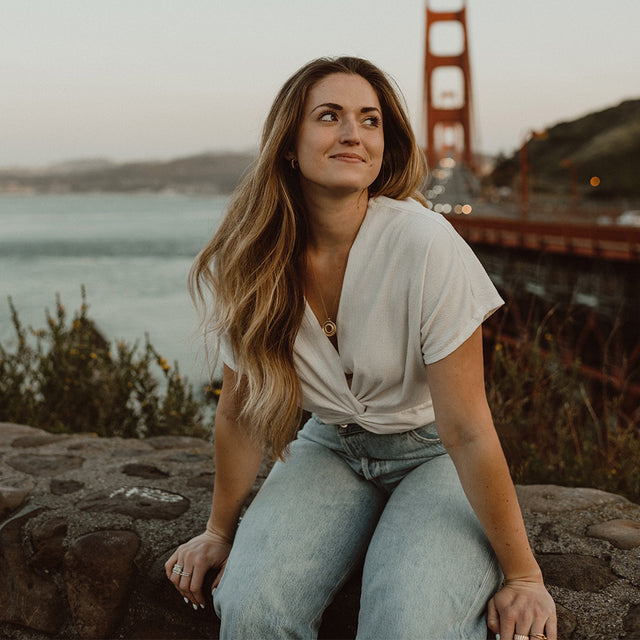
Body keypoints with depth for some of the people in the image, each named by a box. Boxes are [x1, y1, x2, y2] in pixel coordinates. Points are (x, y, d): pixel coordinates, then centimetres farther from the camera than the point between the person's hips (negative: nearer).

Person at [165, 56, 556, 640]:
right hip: (332, 448, 3)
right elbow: (242, 411, 0)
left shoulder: (424, 244, -24)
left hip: (434, 456, -2)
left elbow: (467, 431, -20)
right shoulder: (251, 262, -12)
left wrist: (522, 574, -14)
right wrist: (221, 532, 9)